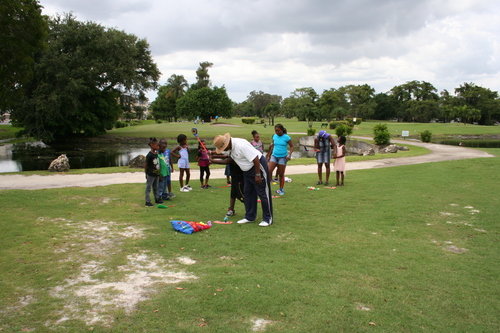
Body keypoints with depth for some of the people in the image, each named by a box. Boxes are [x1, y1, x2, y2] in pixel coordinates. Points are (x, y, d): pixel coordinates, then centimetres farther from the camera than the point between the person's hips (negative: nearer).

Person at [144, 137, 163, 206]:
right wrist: (146, 174, -6)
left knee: (155, 187, 19)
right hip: (150, 175, -8)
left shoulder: (156, 154, 7)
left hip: (156, 174, 8)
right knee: (148, 188, 1)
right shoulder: (149, 155, -18)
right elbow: (146, 165, -12)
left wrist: (159, 173, 14)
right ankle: (147, 201, 6)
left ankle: (157, 199, 30)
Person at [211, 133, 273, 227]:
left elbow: (255, 159, -28)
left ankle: (268, 219, 4)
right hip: (247, 170, 10)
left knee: (263, 193, -4)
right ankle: (249, 217, 23)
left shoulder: (241, 145, -29)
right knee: (248, 193, 13)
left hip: (258, 167, -10)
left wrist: (258, 175, -27)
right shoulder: (230, 147, 0)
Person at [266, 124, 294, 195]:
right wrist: (269, 155, 16)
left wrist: (289, 155, -17)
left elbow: (292, 146, -3)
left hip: (282, 157, -3)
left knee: (281, 174, 4)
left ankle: (281, 189, 18)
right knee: (269, 171, -13)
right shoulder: (274, 136, 5)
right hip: (274, 156, 3)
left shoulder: (286, 137, -8)